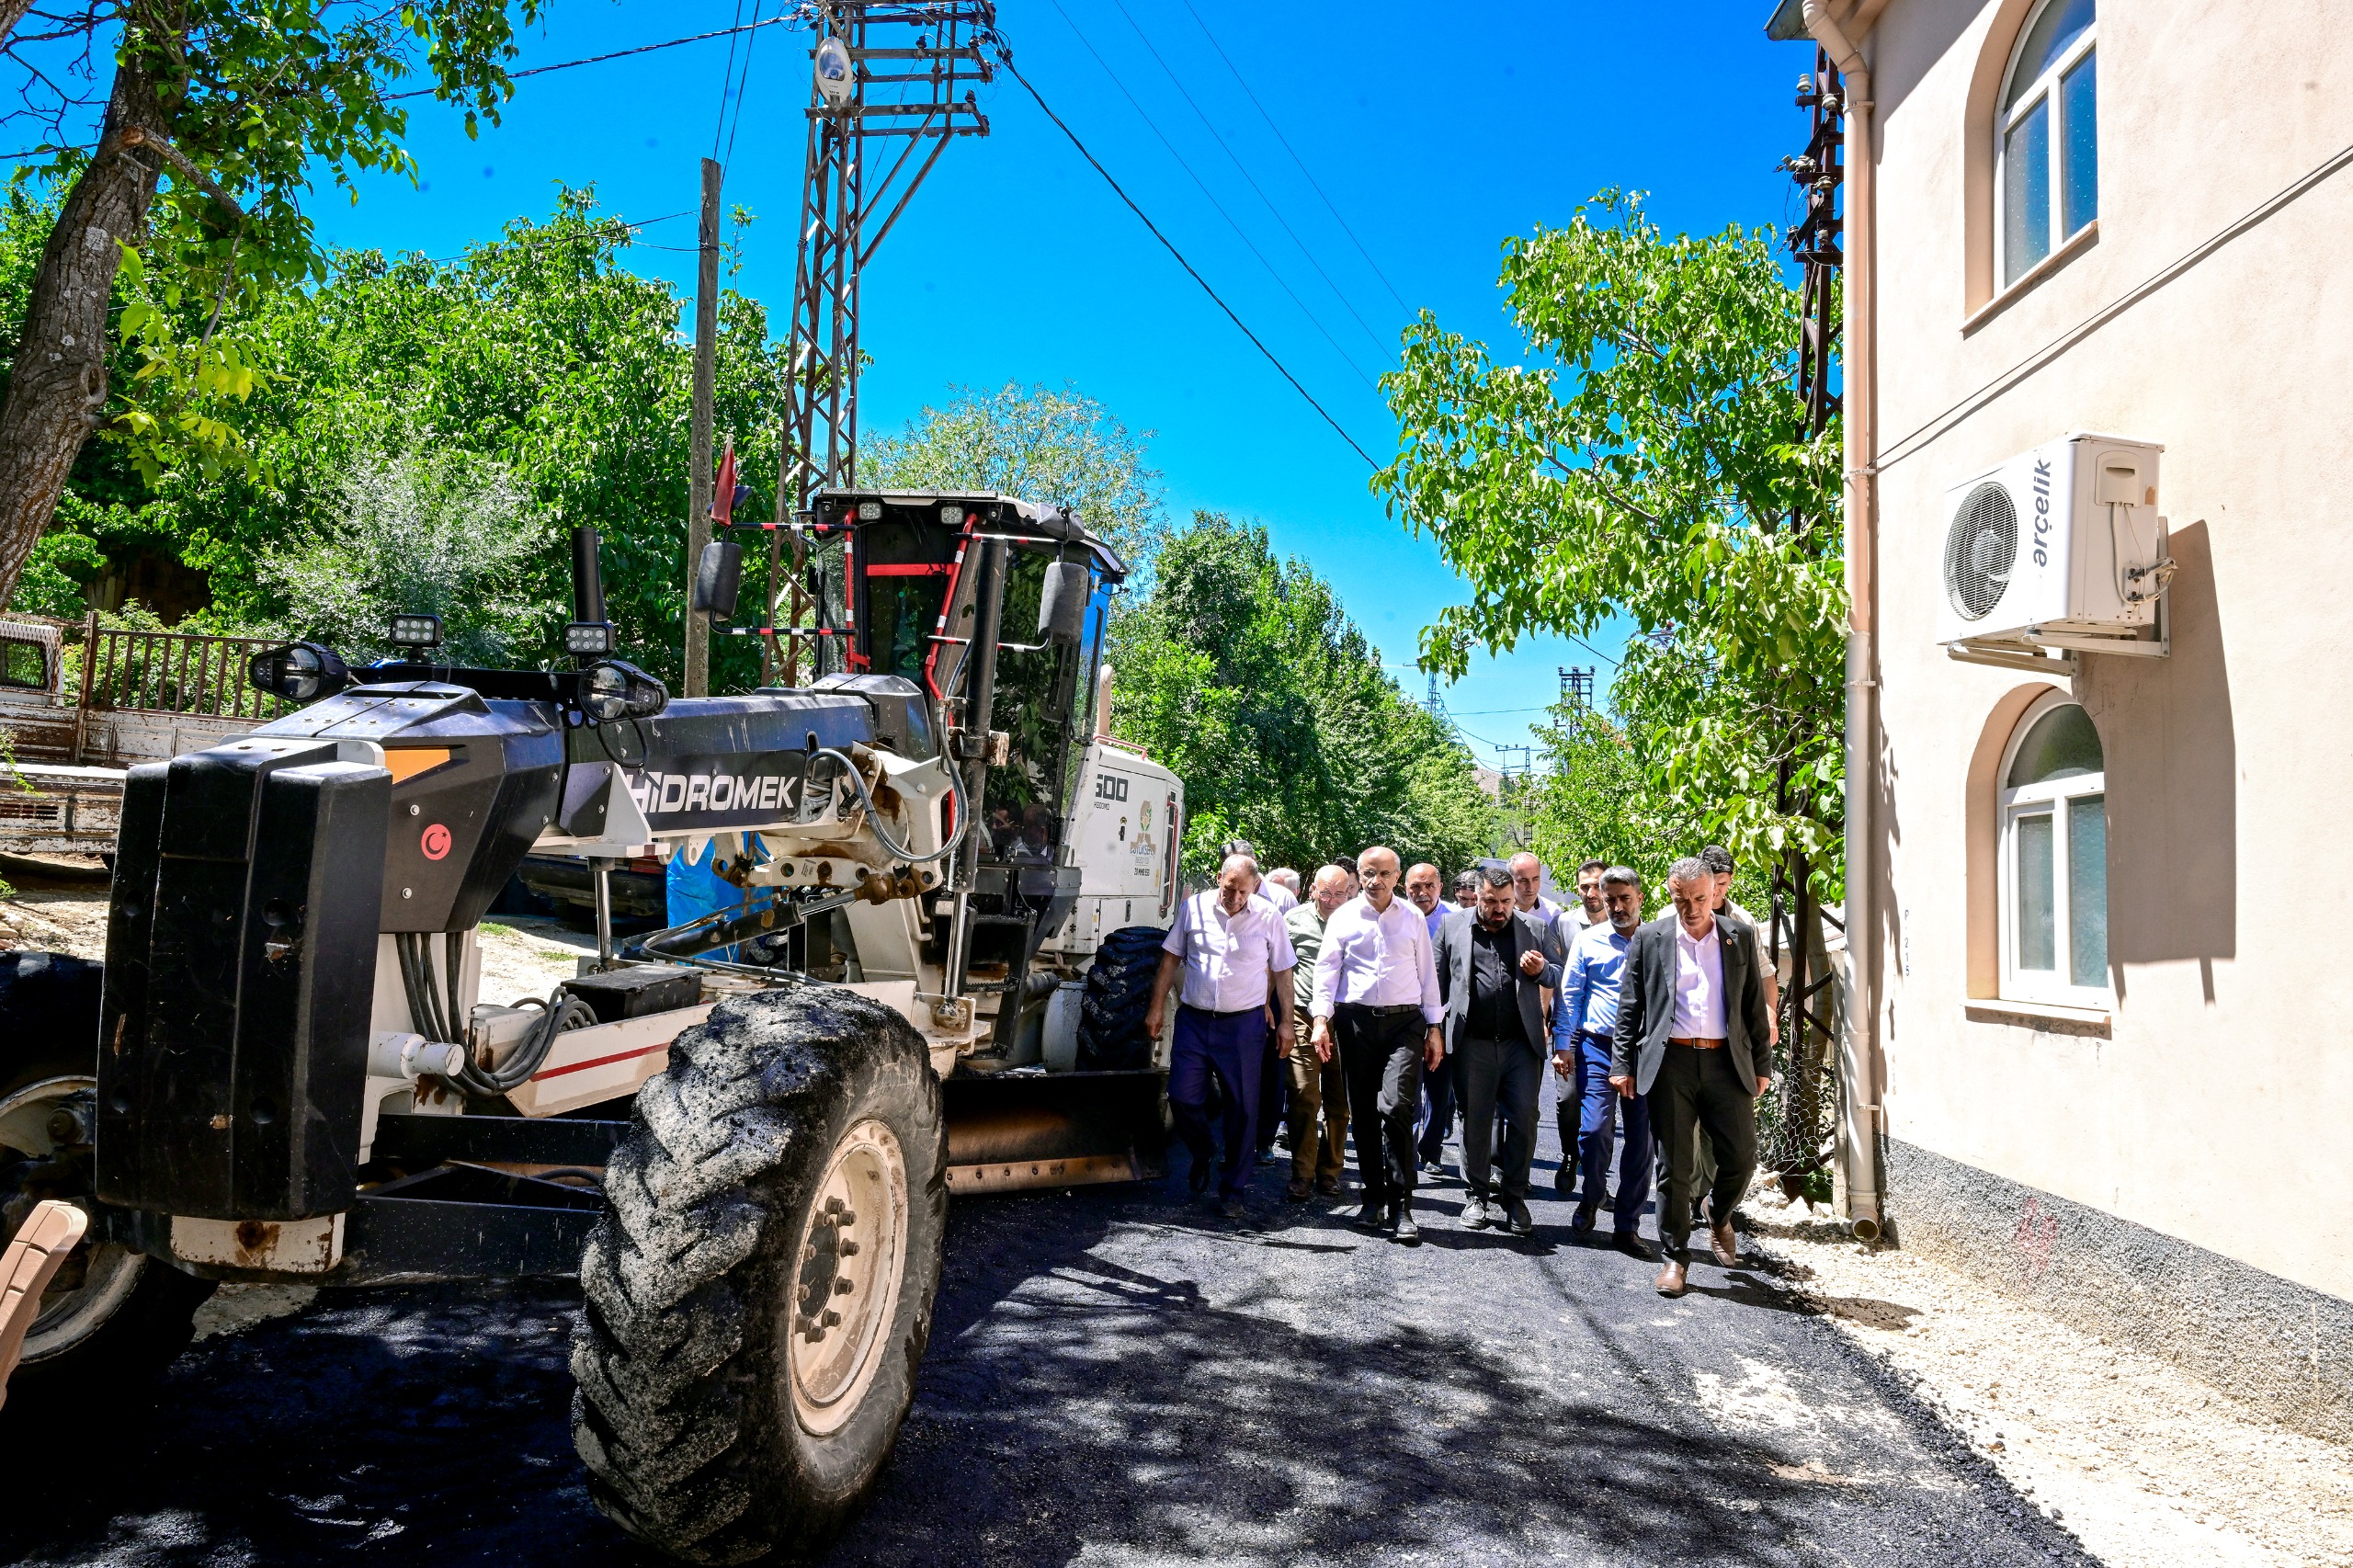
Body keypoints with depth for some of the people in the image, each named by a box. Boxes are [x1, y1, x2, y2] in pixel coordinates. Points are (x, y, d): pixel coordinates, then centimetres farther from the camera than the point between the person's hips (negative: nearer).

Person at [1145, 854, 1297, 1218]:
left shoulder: (1268, 917, -1)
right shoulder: (1193, 908, 2)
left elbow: (1282, 971, 6)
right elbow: (1171, 959, 8)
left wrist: (1285, 1022, 3)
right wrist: (1156, 1009, 4)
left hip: (1244, 1024, -1)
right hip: (1194, 1020, 1)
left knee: (1243, 1108, 1)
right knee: (1182, 1096, -3)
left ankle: (1234, 1191, 14)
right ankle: (1202, 1152, 29)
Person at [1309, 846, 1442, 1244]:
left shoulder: (1414, 919, 9)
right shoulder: (1343, 917, 8)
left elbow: (1427, 973, 11)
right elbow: (1327, 969, 5)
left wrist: (1434, 1028, 8)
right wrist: (1321, 1020, -6)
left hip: (1404, 1020, -1)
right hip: (1355, 1020, 1)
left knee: (1396, 1107, -15)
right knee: (1363, 1113, 6)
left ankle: (1401, 1205, -7)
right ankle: (1374, 1197, 18)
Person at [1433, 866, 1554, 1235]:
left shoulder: (1533, 928, 6)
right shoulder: (1454, 926, 5)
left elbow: (1555, 977, 15)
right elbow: (1438, 980, 8)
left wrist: (1541, 971, -8)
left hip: (1522, 1042, 1)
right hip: (1472, 1044, 0)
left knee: (1523, 1119, 1)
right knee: (1475, 1121, 8)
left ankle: (1514, 1197, 15)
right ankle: (1479, 1194, 21)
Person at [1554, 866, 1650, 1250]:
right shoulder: (1588, 940, 6)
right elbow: (1570, 994, 7)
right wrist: (1563, 1045, 1)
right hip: (1597, 1048, 0)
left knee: (1641, 1139, 2)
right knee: (1594, 1129, -9)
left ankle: (1626, 1226, 13)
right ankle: (1591, 1199, 19)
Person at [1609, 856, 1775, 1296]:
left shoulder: (1740, 937, 8)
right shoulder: (1650, 939, 4)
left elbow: (1755, 1005, 11)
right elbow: (1629, 1007, 5)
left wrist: (1762, 1064, 7)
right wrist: (1622, 1065, -1)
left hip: (1727, 1062, 2)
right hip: (1671, 1062, -1)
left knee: (1741, 1157, 0)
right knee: (1675, 1165, 2)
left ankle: (1719, 1218, 32)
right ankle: (1674, 1257, 14)